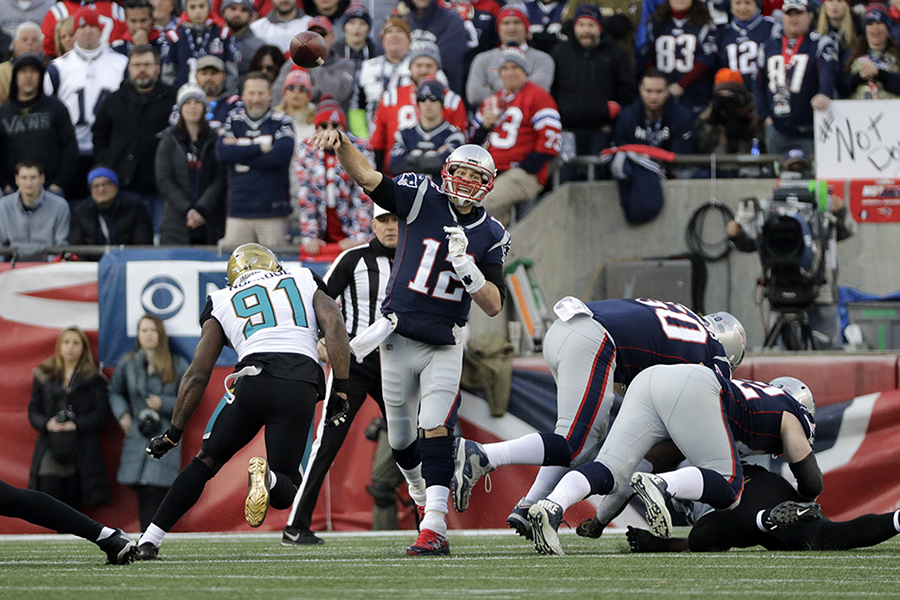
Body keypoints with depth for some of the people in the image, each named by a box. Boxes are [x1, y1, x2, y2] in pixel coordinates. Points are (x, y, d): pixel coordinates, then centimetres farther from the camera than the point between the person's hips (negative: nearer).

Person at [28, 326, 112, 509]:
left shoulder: (93, 378, 8)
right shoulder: (44, 376, 14)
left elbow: (101, 413, 2)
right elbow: (33, 411, 12)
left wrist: (76, 425, -13)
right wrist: (47, 424, -10)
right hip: (50, 446, 1)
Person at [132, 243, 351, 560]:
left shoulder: (223, 303, 25)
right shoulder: (304, 282, 27)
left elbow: (198, 374, 21)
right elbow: (333, 323, 8)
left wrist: (173, 434, 26)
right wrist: (339, 391, 7)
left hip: (253, 378, 0)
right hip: (302, 388, 0)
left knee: (206, 460, 19)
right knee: (284, 493, 9)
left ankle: (149, 540, 11)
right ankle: (267, 476, -27)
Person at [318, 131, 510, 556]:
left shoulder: (490, 236, 0)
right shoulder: (422, 199, -5)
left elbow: (493, 305, -4)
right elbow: (365, 175, -17)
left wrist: (466, 268, -21)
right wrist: (341, 145, -37)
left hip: (444, 346, -1)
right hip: (398, 340, 1)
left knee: (435, 429, -17)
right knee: (401, 439, 12)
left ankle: (434, 529, -24)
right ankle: (422, 494, 43)